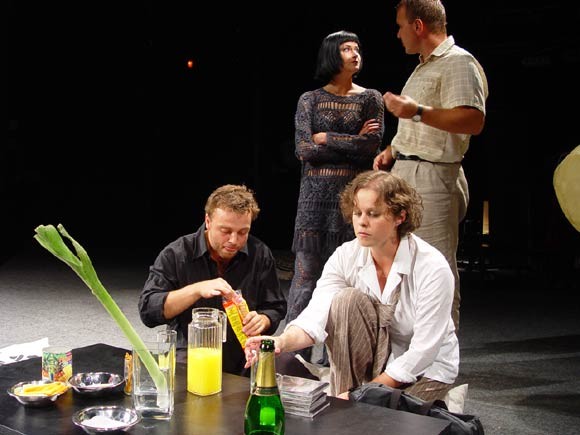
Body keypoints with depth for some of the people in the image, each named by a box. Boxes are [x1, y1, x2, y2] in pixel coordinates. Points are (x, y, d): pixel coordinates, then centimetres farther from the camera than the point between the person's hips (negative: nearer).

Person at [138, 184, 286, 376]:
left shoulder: (260, 254, 1)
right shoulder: (176, 254, -6)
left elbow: (276, 308, 9)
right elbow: (147, 310, -13)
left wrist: (262, 321, -16)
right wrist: (197, 289, -27)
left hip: (244, 366, 4)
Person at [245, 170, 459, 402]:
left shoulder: (432, 268, -24)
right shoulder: (345, 257, -13)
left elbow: (422, 352, -23)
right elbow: (316, 315, -26)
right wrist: (281, 342, -47)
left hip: (428, 368, -4)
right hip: (378, 360, 4)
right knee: (347, 300, -24)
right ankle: (342, 406, -15)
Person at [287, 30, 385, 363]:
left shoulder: (371, 98, 9)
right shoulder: (310, 99, 8)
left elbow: (374, 145, -5)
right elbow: (304, 149, -4)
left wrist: (326, 139, -5)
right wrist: (353, 143, -6)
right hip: (316, 194, 0)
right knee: (306, 274, -3)